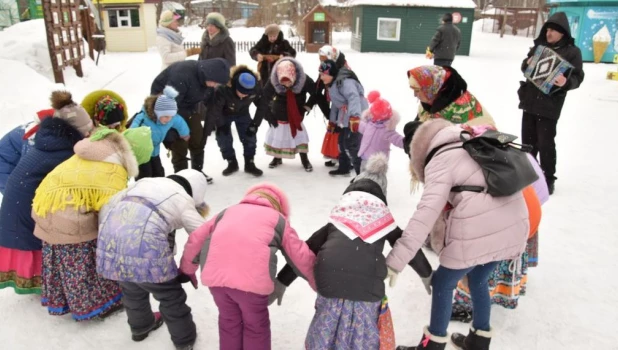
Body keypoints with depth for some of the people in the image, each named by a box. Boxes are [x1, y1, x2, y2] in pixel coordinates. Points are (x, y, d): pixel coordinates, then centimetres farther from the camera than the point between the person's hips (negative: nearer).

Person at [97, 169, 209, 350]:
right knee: (170, 295, 17)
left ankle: (140, 327, 54)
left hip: (110, 245, 6)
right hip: (144, 250, -6)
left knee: (132, 289, 32)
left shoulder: (142, 182, 24)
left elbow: (106, 208, 25)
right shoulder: (183, 200, 8)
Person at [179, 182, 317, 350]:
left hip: (215, 275, 3)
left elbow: (196, 239, 30)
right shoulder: (279, 219, 23)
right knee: (256, 326, 22)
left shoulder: (228, 212, 31)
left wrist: (187, 269, 44)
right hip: (251, 278, -3)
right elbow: (301, 256, 22)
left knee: (229, 321, 28)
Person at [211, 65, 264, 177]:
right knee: (223, 138, -6)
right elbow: (215, 108, -27)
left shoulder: (256, 88, -33)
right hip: (224, 113, -1)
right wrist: (221, 124, -17)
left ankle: (249, 164, 8)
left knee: (250, 137, -7)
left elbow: (262, 106, -16)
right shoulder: (223, 88, -41)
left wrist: (255, 124, -16)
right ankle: (232, 163, 14)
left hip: (242, 113, 2)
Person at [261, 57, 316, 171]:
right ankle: (277, 158, 32)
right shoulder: (273, 82, -28)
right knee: (276, 136, 10)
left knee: (300, 136, 6)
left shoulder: (304, 80, -28)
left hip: (297, 116, 0)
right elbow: (264, 99, -15)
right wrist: (269, 116, -11)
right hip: (279, 116, 0)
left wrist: (307, 106, -6)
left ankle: (304, 159, 23)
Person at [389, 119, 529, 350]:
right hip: (514, 225, 8)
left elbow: (427, 212, -18)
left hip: (479, 231, -8)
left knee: (443, 283, 13)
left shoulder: (440, 161, -3)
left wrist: (395, 261, -21)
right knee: (478, 280, 29)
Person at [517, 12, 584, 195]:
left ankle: (548, 179, 10)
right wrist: (527, 63, -8)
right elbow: (524, 67, 16)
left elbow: (578, 78, -8)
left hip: (550, 105, -5)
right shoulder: (538, 46, 10)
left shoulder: (572, 51, -5)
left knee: (545, 143, -3)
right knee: (528, 140, 14)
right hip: (530, 101, 5)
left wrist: (566, 82, -30)